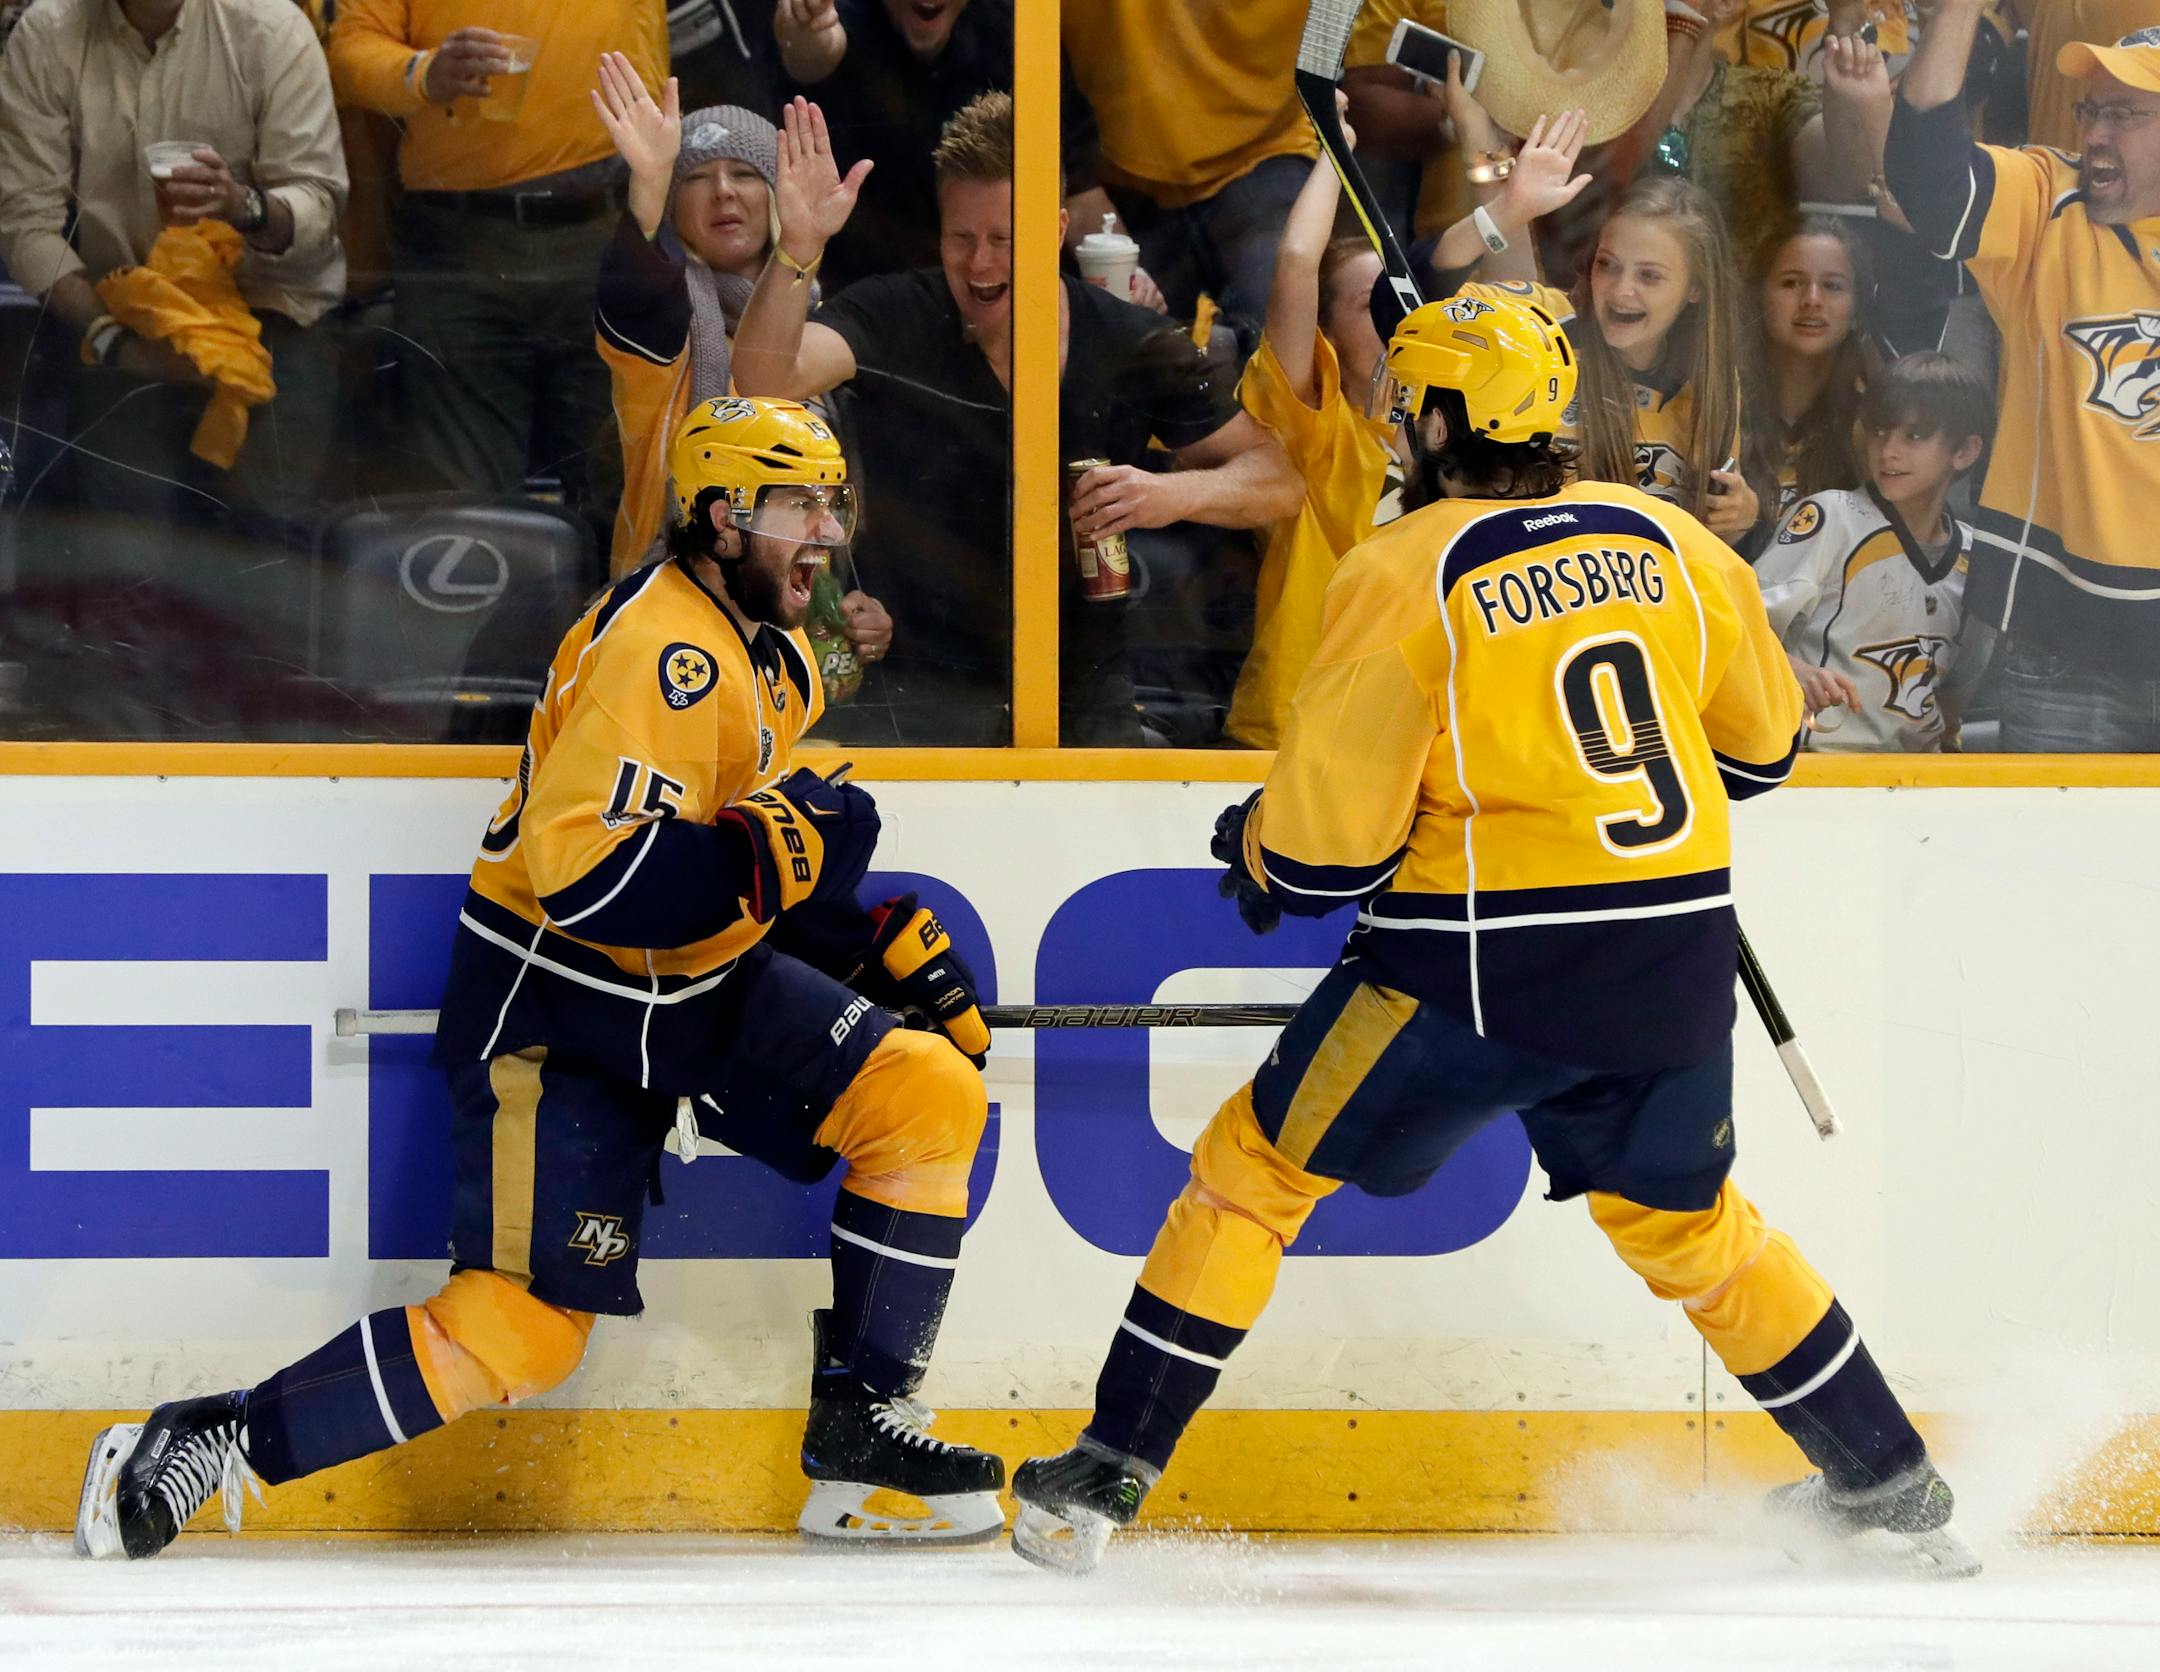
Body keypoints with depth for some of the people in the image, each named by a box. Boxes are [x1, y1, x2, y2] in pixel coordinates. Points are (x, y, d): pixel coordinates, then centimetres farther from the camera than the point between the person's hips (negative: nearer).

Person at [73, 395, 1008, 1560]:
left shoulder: (772, 656, 10)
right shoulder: (660, 651, -23)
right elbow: (586, 875, -32)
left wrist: (878, 938, 12)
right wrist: (770, 852, -32)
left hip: (704, 985, 9)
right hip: (555, 1008, -9)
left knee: (933, 1096, -8)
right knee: (523, 1329, -15)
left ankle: (859, 1429, 0)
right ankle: (201, 1445, -5)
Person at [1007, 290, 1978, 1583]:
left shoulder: (1404, 573, -9)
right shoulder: (1662, 536, 6)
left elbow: (1326, 842, -9)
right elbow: (1762, 741, 18)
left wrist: (1257, 849, 13)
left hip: (1485, 964, -5)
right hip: (1677, 964, 5)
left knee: (1257, 1168, 10)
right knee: (1686, 1221, 26)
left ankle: (1103, 1482, 8)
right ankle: (1894, 1489, 30)